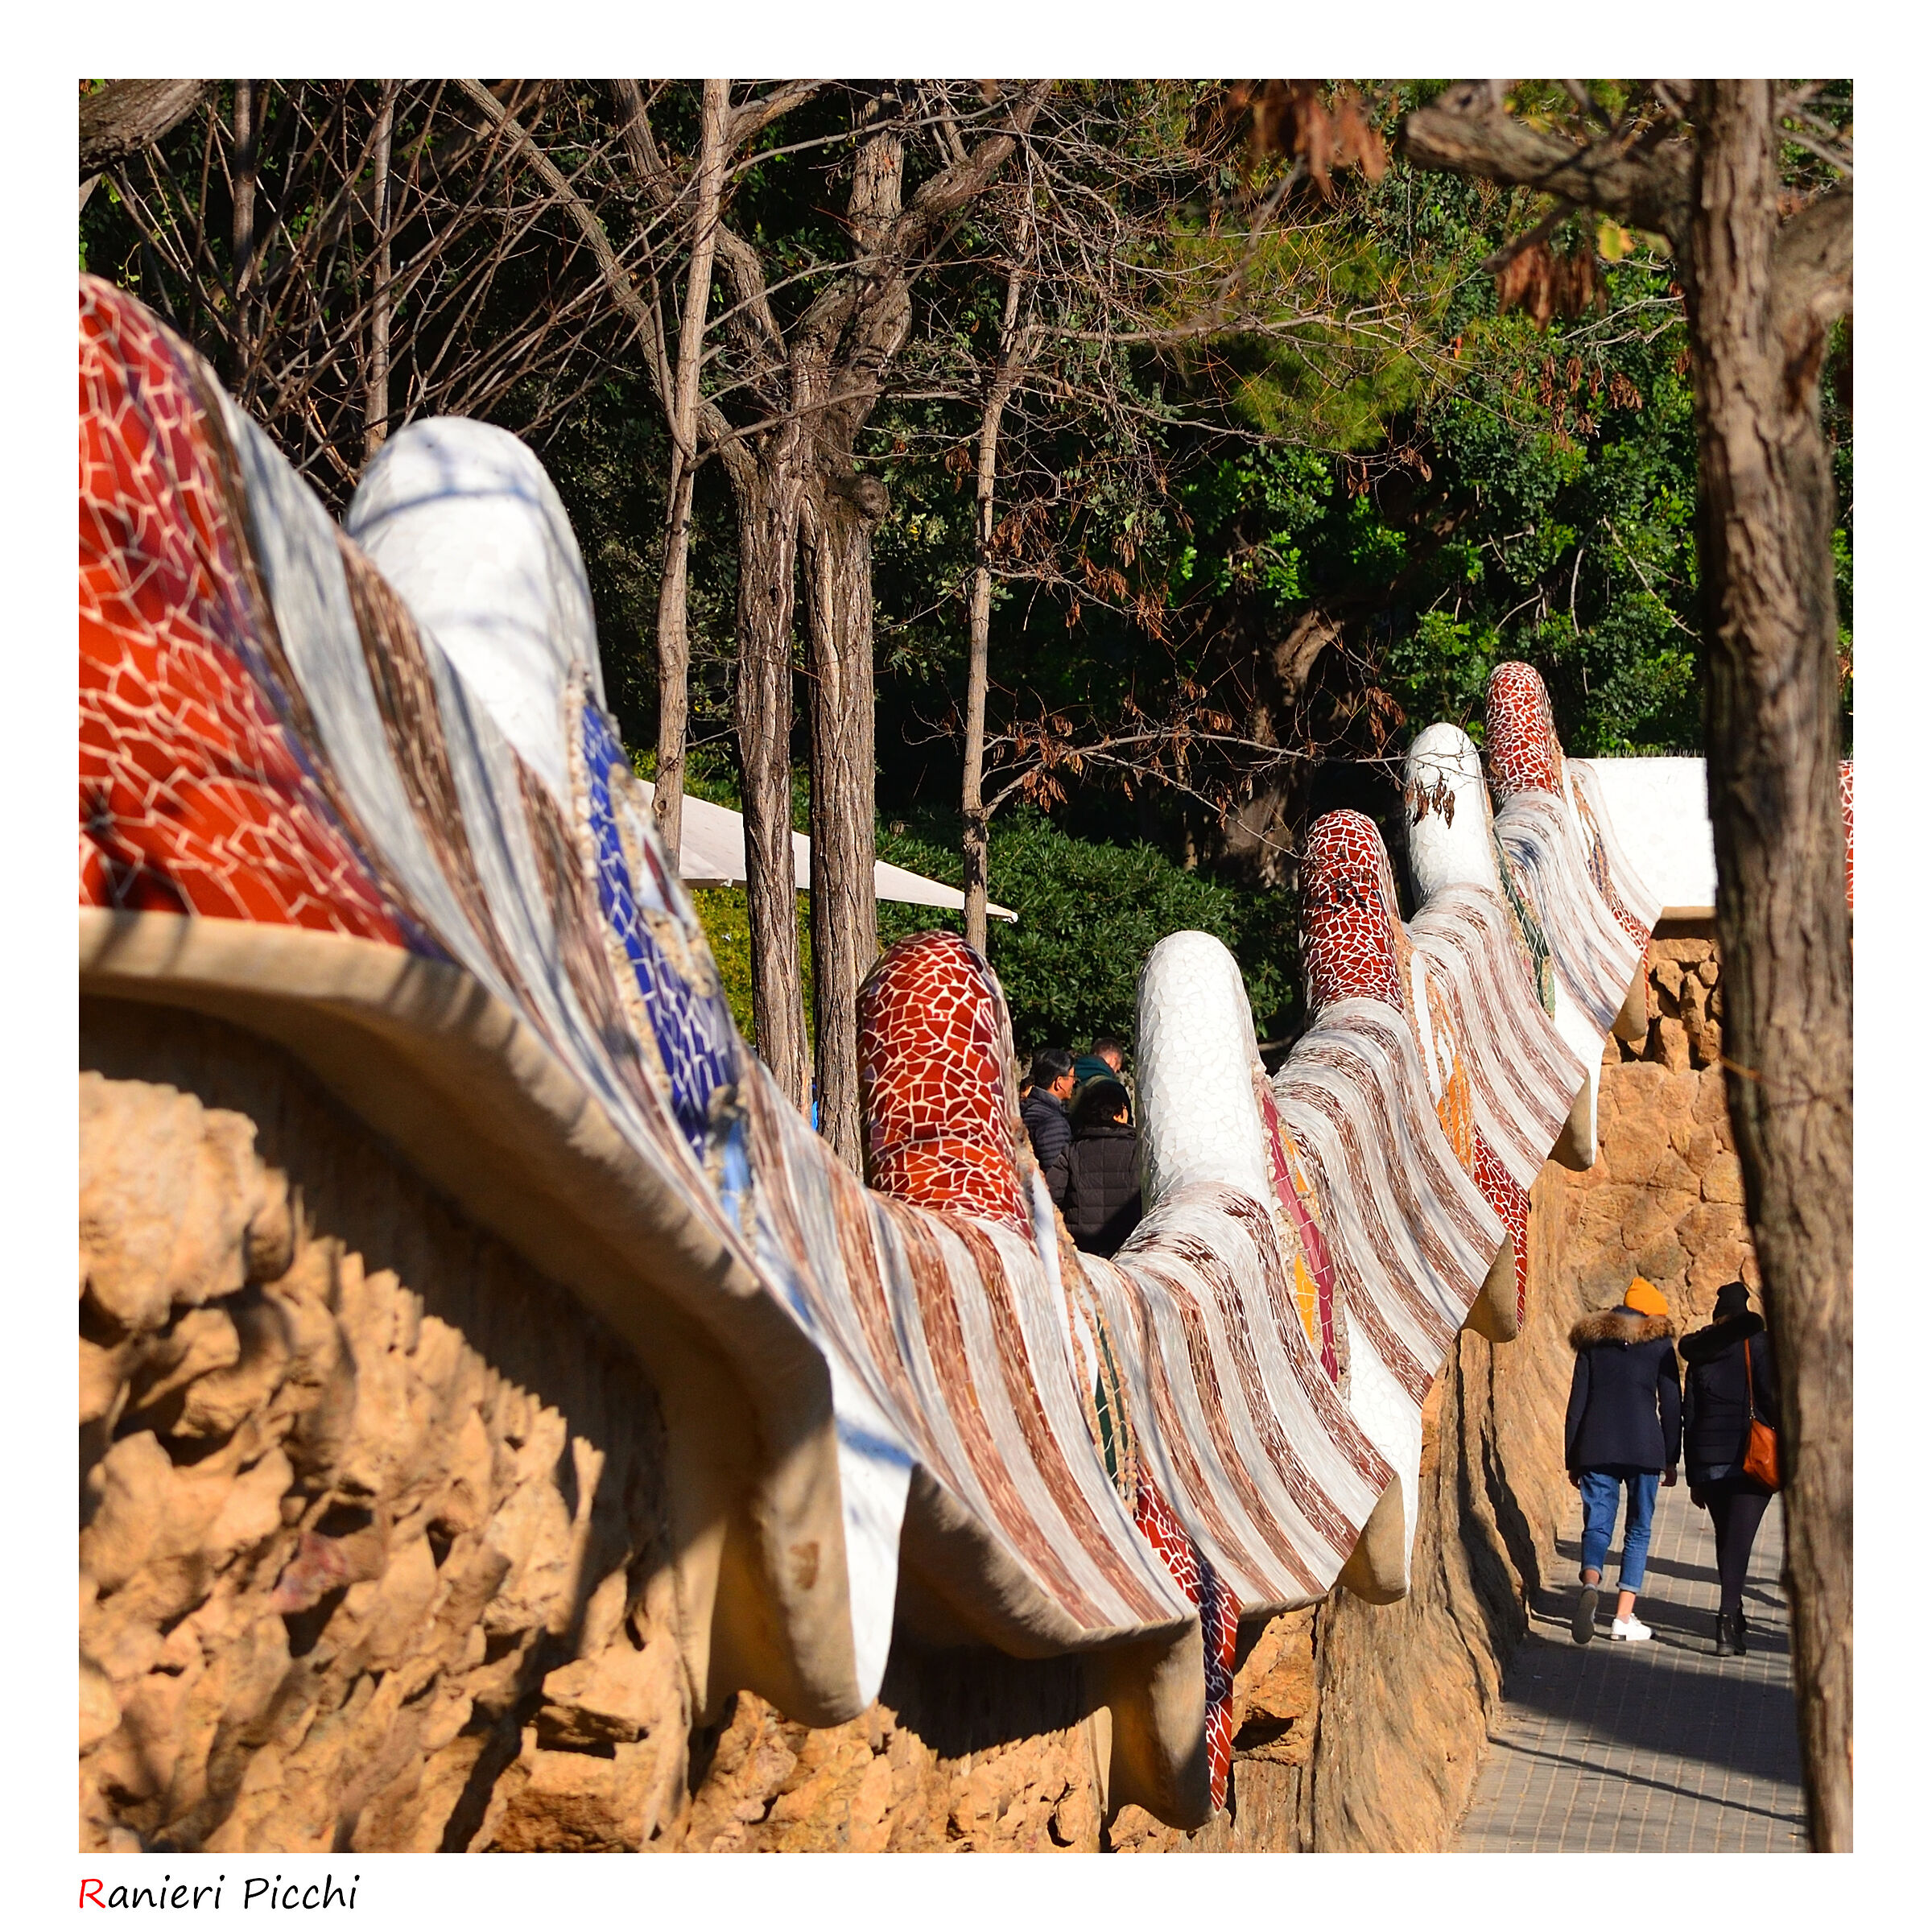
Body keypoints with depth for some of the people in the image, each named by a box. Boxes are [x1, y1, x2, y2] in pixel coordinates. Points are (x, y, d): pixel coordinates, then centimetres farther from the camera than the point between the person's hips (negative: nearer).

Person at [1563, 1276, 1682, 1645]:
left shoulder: (1592, 1340, 11)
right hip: (1644, 1447, -1)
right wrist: (1671, 1459, 10)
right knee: (1638, 1529, 9)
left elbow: (1577, 1402, 8)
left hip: (1596, 1447, 1)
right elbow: (1671, 1406, 4)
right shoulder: (1659, 1342, 6)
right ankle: (1624, 1617, 4)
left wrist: (1572, 1459, 11)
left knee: (1597, 1524, 2)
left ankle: (1590, 1585, -28)